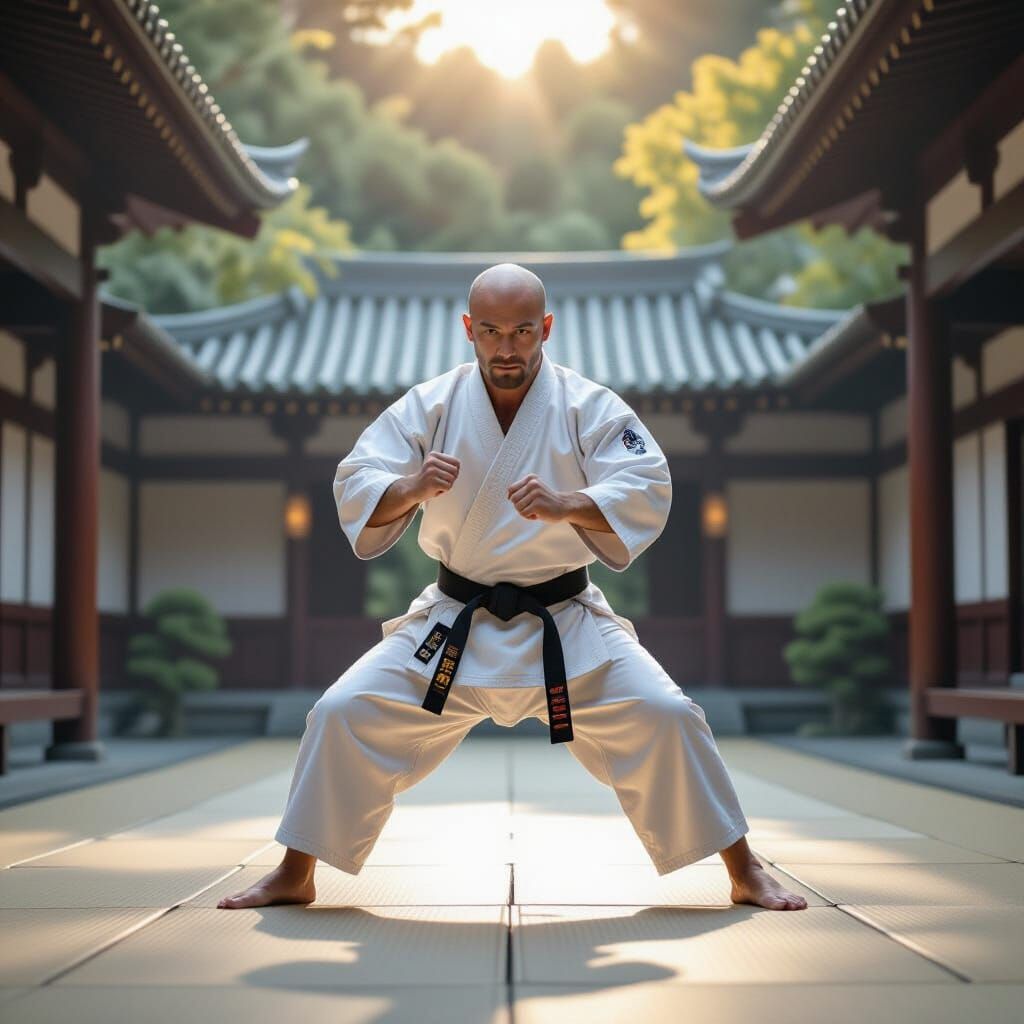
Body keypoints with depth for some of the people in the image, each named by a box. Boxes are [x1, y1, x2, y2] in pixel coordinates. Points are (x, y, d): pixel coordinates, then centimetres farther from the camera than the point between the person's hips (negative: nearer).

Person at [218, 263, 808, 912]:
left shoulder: (589, 407, -8)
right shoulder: (429, 406, -4)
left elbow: (648, 492, -17)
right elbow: (354, 488, -8)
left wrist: (565, 505, -35)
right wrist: (411, 488, -31)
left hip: (564, 622, -1)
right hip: (454, 624, 2)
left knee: (665, 718, -14)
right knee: (344, 716, -7)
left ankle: (746, 875, 5)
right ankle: (294, 877, 12)